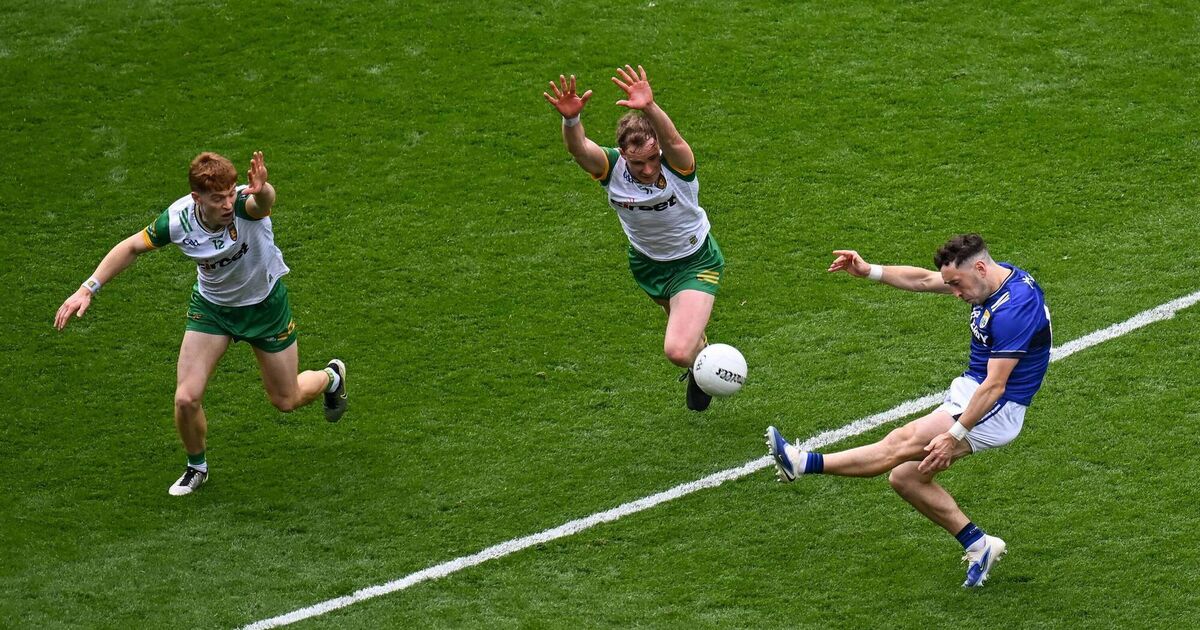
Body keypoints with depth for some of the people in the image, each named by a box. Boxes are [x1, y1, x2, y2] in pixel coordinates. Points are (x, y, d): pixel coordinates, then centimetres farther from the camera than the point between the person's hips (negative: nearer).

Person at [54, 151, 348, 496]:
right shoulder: (177, 219, -27)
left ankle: (331, 377, 50)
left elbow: (263, 202, -63)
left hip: (265, 304, -2)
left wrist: (262, 192, -88)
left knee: (286, 400, 13)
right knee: (186, 398, -10)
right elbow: (132, 247, -10)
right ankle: (197, 467, 22)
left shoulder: (245, 204, -36)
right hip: (211, 305, 2)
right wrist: (87, 289, -17)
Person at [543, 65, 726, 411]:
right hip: (647, 263, 4)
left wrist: (650, 108, -78)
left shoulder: (677, 163, -33)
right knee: (682, 323, 30)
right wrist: (570, 119, -70)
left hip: (695, 262, -4)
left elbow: (672, 139, -57)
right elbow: (579, 148, -47)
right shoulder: (612, 167, -26)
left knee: (678, 351, -16)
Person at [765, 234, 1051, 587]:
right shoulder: (995, 278, 4)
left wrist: (953, 437, -28)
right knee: (905, 476, 7)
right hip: (968, 394, 10)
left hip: (996, 411, -10)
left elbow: (995, 386, -28)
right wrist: (869, 271, 5)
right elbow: (924, 280, 15)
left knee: (901, 444, -21)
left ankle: (805, 464, -26)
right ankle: (978, 545, 15)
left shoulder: (1015, 308, -26)